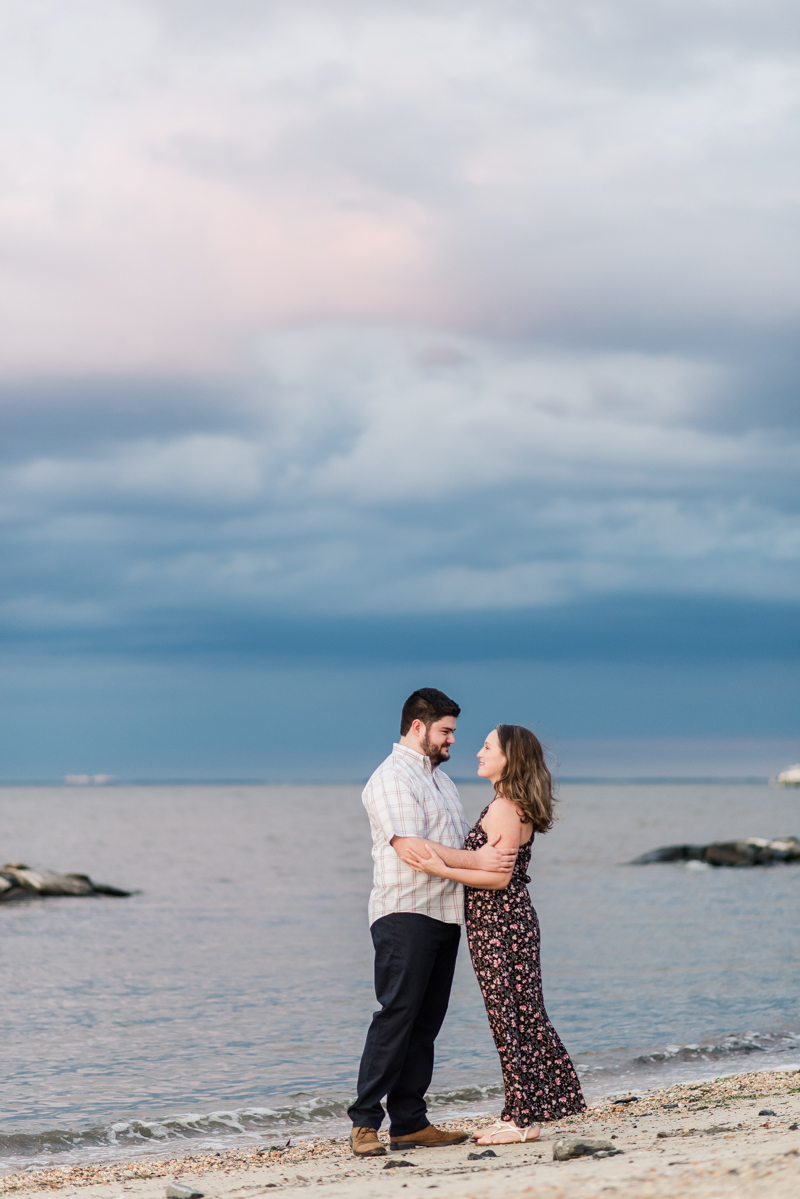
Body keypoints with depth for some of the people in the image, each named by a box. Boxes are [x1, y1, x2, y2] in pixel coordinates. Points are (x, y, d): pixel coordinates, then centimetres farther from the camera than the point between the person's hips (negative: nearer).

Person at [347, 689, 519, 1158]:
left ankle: (409, 1122, 9)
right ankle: (365, 1122, -10)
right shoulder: (392, 778, -8)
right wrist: (477, 860, -18)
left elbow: (460, 842, 26)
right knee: (396, 1015, -12)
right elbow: (410, 848, -19)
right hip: (405, 913, -9)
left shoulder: (441, 779, 23)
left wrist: (493, 853, 7)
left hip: (444, 914, 9)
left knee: (426, 1022, 7)